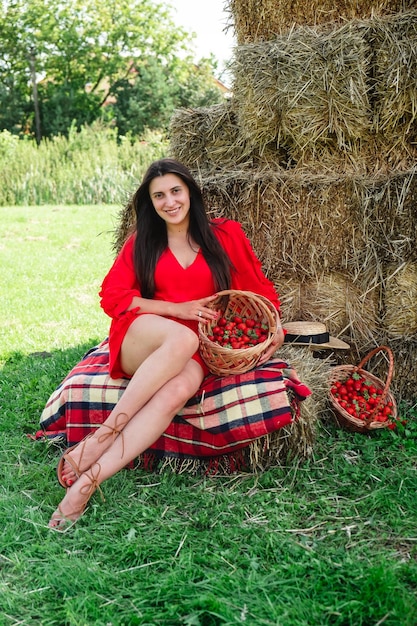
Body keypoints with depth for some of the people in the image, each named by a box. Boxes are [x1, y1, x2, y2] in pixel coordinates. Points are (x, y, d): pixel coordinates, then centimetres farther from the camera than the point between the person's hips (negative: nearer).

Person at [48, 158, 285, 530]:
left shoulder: (225, 234, 11)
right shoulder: (141, 243, 13)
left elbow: (260, 287, 16)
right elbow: (111, 297, 3)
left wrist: (276, 327, -3)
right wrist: (178, 310, -8)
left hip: (197, 351, 0)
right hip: (139, 339, 0)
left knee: (181, 387, -37)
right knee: (182, 338, -38)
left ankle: (88, 481, -44)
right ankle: (105, 434, -35)